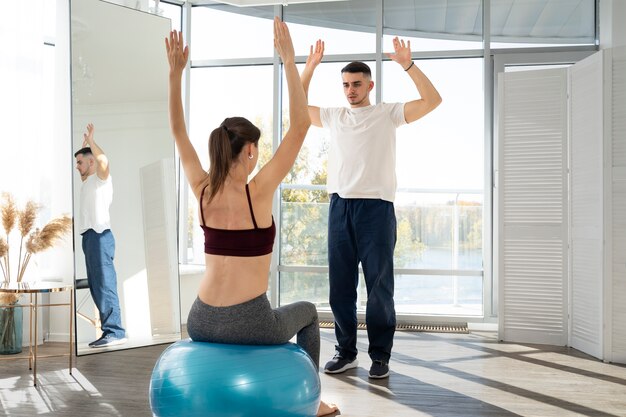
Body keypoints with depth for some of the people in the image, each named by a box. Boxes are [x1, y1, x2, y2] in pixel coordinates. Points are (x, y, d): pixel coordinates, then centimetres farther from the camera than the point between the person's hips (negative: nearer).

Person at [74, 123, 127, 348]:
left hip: (99, 236, -10)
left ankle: (115, 332, -15)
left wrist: (90, 142, -13)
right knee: (96, 286, 8)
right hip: (90, 236, 10)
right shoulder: (87, 182, 24)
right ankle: (108, 330, 12)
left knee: (105, 284, -13)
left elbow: (104, 162, -23)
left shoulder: (101, 178, -2)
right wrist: (85, 145, 35)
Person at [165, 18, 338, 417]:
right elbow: (301, 124, -14)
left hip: (201, 323, 5)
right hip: (249, 324, -4)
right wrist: (289, 60, -13)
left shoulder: (202, 190, -1)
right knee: (307, 313, 29)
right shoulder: (258, 190, -14)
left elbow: (178, 131, 10)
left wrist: (176, 72, 7)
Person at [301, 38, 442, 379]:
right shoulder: (334, 116, 16)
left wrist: (408, 65, -10)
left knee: (379, 286, 0)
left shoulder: (388, 113, 5)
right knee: (340, 285, 7)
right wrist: (309, 67, 15)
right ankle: (345, 352, 19)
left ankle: (380, 355, 12)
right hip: (340, 207, 4)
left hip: (376, 207, -4)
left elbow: (432, 101, -3)